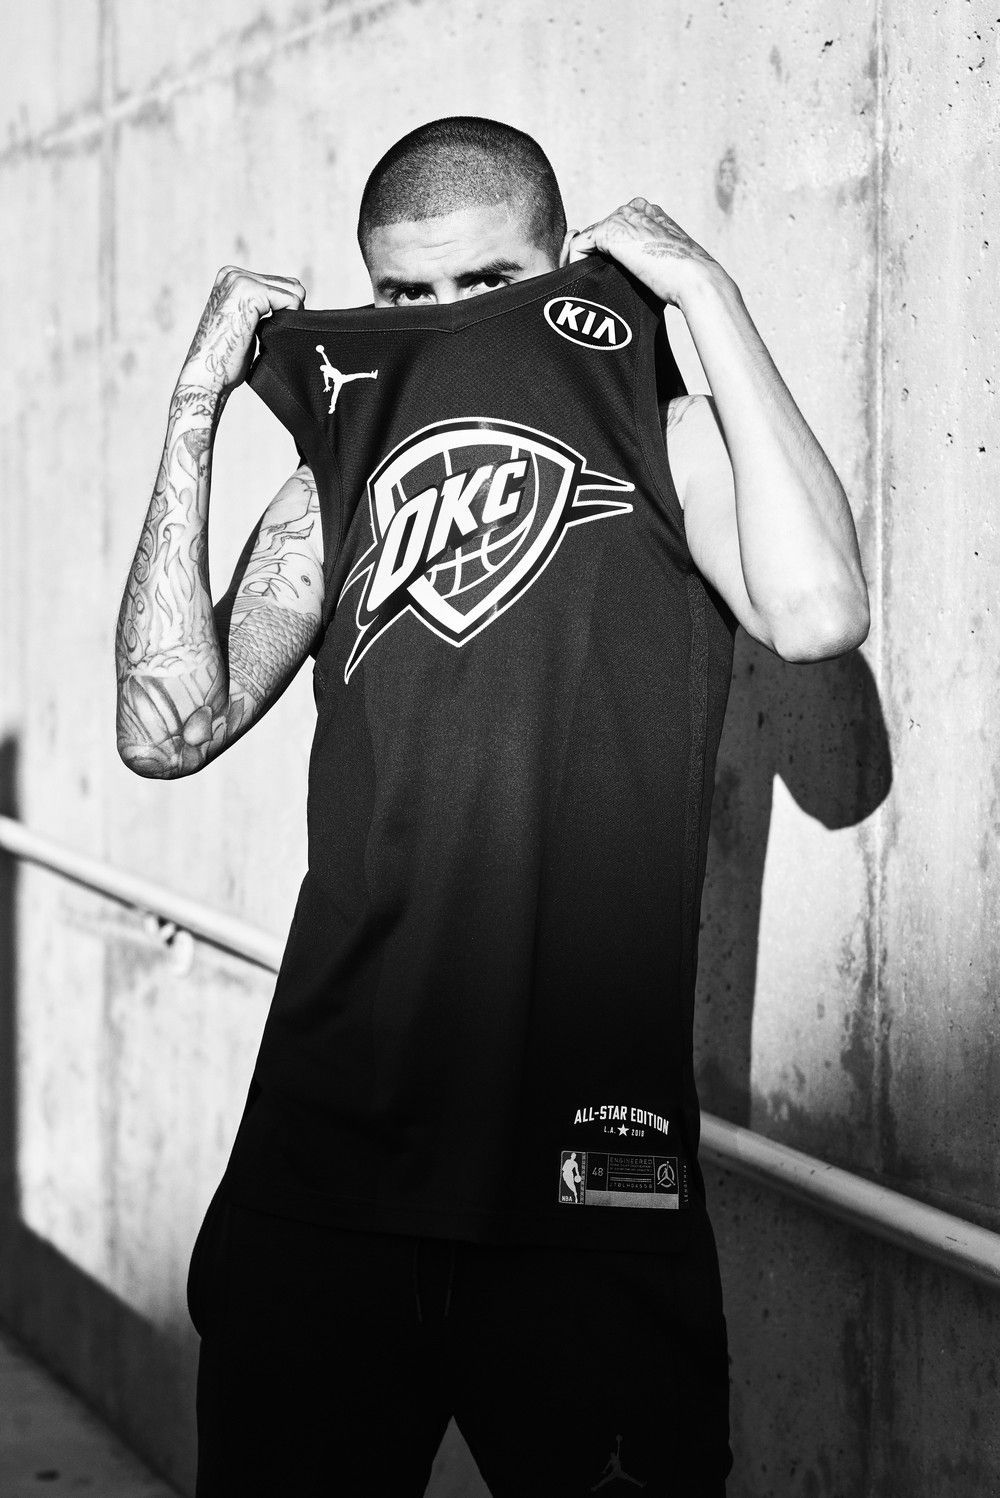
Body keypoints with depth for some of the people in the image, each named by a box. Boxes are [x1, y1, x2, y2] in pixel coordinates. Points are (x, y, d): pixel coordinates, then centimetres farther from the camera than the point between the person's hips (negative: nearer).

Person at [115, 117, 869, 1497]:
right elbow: (170, 730, 1)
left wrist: (711, 298, -9)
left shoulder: (665, 444, 4)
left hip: (591, 1165, -3)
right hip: (329, 1151, 3)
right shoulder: (333, 489, 12)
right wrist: (196, 408, 1)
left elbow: (816, 615, -17)